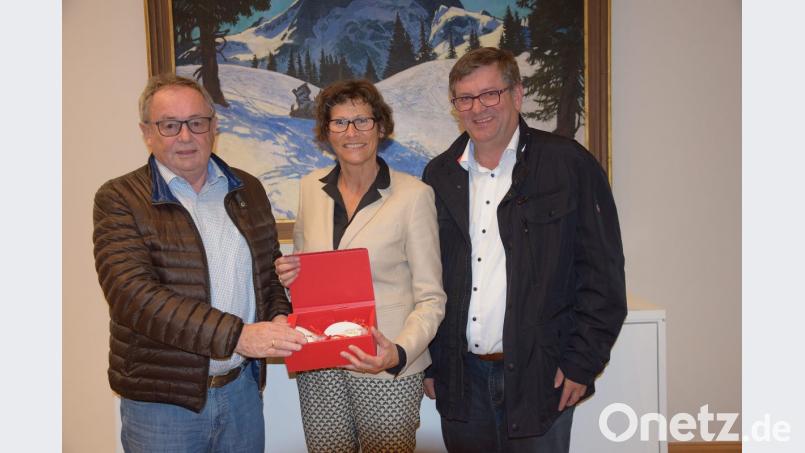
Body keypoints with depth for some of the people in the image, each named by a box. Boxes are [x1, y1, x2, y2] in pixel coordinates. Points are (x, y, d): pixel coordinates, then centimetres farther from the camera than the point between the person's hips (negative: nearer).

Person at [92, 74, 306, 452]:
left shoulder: (247, 189, 7)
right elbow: (134, 295, -19)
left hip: (242, 387, 4)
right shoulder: (119, 200, -7)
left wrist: (278, 317, -6)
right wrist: (237, 336, -26)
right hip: (161, 402, -4)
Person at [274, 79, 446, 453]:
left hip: (386, 369, -4)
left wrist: (400, 353, -24)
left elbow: (430, 297, -8)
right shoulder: (310, 188, 4)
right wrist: (288, 275, -5)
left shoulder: (414, 195, -10)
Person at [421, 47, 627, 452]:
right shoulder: (439, 175, 7)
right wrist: (426, 361, 8)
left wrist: (582, 362, -9)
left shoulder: (569, 164, -4)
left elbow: (602, 273, -6)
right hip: (461, 379, 4)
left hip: (539, 376, -3)